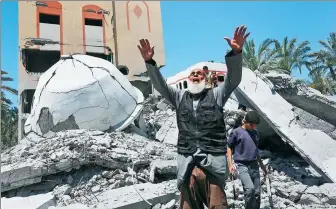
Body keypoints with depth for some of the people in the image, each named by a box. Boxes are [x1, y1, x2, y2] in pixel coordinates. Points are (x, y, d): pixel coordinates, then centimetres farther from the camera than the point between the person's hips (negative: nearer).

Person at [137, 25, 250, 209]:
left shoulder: (216, 95, 13)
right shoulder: (179, 97, 18)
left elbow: (234, 79, -1)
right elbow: (160, 85, 9)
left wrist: (235, 52, -18)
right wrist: (149, 62, -7)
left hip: (212, 160, -1)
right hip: (187, 161, 2)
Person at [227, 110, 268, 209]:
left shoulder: (256, 133, 12)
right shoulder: (236, 132, -5)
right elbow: (229, 147, 1)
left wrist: (262, 165, 26)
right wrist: (230, 163, -8)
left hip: (254, 165, 6)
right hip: (241, 165, -6)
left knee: (257, 192, 8)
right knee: (250, 188, -23)